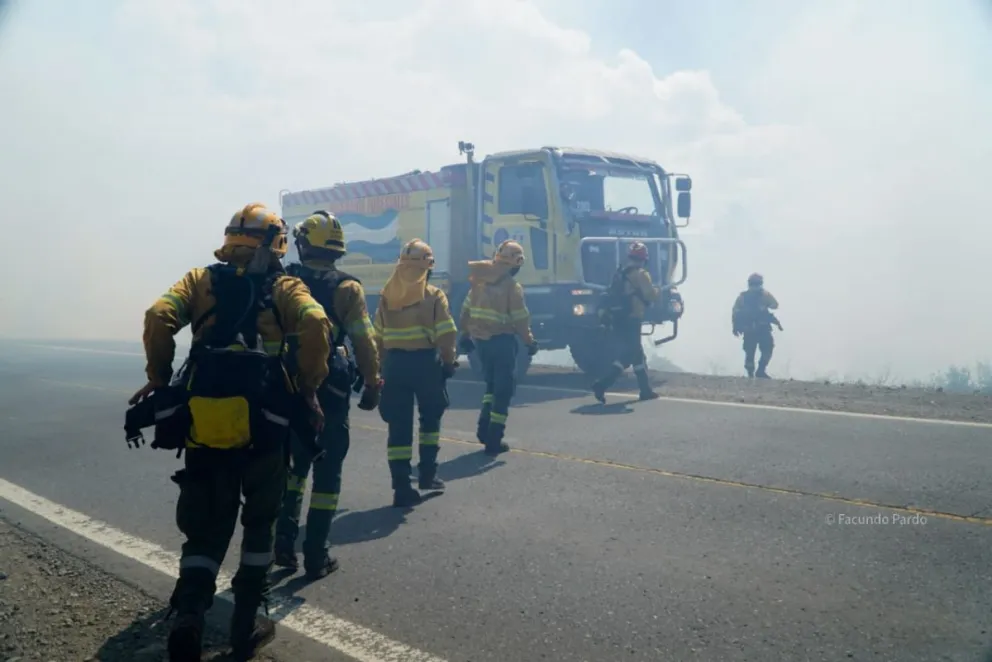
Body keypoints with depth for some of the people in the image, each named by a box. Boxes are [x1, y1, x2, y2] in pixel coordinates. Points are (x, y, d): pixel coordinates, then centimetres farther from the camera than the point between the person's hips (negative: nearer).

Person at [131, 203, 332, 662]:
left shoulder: (200, 279, 10)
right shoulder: (286, 287, 5)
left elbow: (159, 316, -6)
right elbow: (316, 323, -14)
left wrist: (158, 377, 4)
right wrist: (309, 388, -4)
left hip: (204, 424, 1)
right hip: (264, 426, -1)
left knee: (205, 528, 13)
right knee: (259, 523, 17)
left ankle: (188, 615, -10)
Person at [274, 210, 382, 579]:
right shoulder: (347, 288, -8)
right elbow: (363, 342, -12)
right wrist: (372, 384, -2)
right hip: (330, 390, -3)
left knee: (292, 463, 21)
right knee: (327, 472, 6)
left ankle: (284, 542, 14)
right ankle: (316, 557, 8)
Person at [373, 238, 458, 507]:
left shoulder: (386, 296, 7)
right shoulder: (434, 296, -5)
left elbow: (378, 336, 9)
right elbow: (446, 334, -10)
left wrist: (381, 366, 16)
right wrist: (449, 361, 3)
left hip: (394, 363, 3)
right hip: (425, 361, -3)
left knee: (399, 425, 4)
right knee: (430, 416, 20)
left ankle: (401, 487, 1)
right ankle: (427, 472, 23)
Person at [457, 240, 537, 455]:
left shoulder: (480, 281, 6)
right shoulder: (512, 287, -13)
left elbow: (467, 309, 11)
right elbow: (520, 319, -13)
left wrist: (466, 334, 21)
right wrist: (529, 341, -1)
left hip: (480, 339, 6)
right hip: (502, 341, -6)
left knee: (492, 384, 22)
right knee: (503, 389, 2)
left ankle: (484, 428, 16)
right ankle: (494, 439, 1)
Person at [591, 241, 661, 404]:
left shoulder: (619, 273, 14)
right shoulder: (640, 274, -10)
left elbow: (612, 293, 21)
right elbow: (651, 296, -12)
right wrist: (658, 292, 8)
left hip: (617, 320, 9)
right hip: (631, 320, -9)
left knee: (637, 355, 17)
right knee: (626, 356, -8)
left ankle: (646, 390, 23)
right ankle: (601, 384, -19)